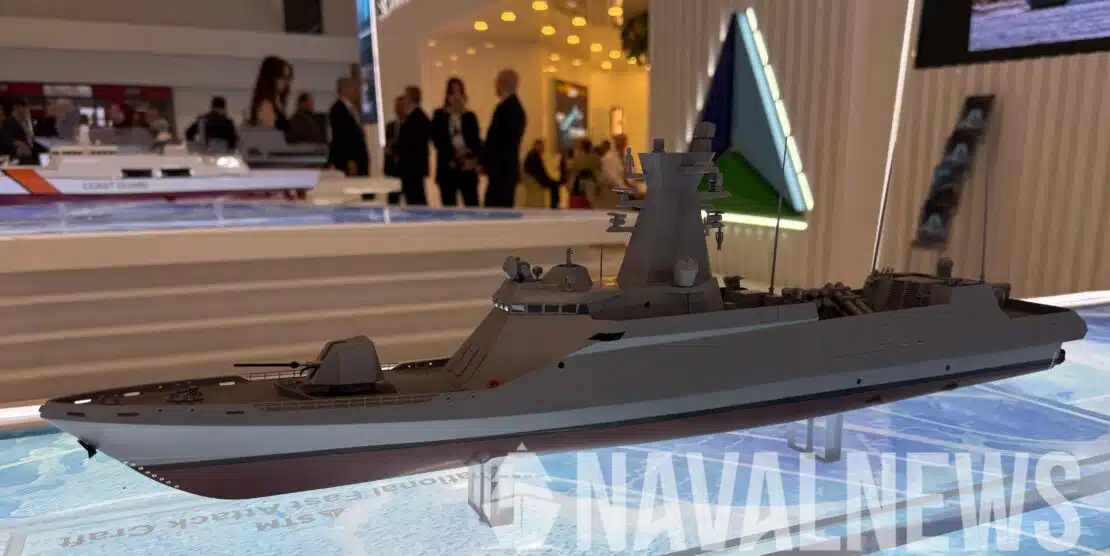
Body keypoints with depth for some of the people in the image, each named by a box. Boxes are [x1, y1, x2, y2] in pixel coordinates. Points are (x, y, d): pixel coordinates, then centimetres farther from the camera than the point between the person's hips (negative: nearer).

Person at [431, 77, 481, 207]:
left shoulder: (470, 116, 11)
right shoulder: (439, 115, 9)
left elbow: (476, 141, 5)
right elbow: (437, 140, 0)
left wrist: (470, 156, -14)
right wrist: (454, 155, -13)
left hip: (468, 168, 0)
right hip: (447, 167, 0)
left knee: (472, 205, -5)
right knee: (449, 206, 1)